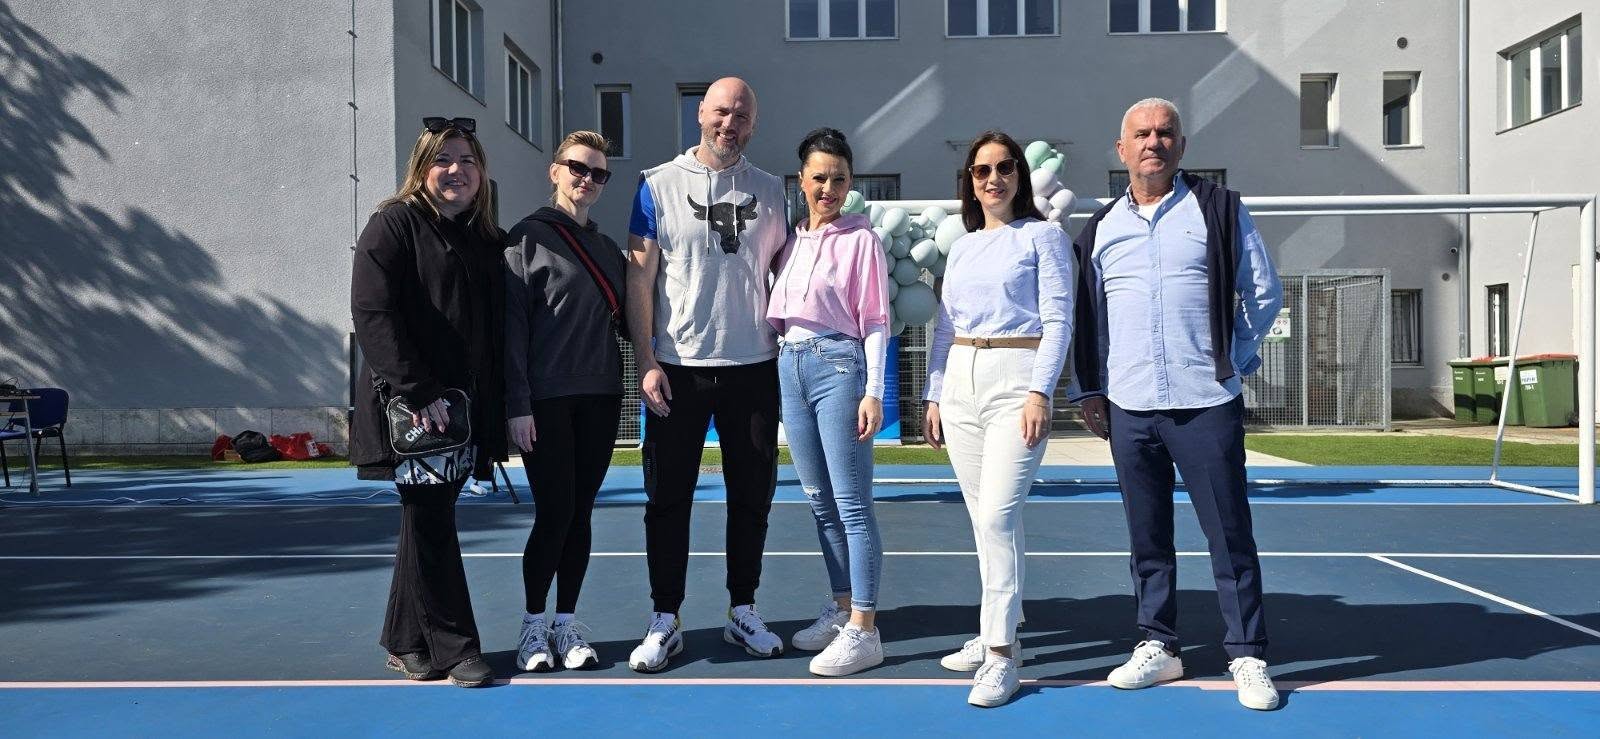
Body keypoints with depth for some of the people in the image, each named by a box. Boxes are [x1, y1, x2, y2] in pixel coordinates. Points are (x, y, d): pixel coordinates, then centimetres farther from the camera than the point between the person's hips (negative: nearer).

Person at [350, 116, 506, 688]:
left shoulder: (487, 240, 15)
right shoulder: (393, 225, -4)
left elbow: (497, 330, 16)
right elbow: (372, 314, -14)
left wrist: (498, 404, 6)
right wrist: (417, 391, -20)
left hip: (468, 408, 6)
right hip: (413, 408, -6)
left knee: (428, 522, 13)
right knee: (431, 525, -3)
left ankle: (405, 642, 24)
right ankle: (454, 647, 7)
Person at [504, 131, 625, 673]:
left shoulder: (608, 248, 16)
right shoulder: (528, 236, -1)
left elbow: (623, 318, 19)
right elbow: (513, 324, -7)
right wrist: (518, 404, -13)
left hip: (599, 397, 5)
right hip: (546, 400, -5)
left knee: (580, 513, 7)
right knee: (555, 512, -5)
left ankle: (566, 625, 17)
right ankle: (533, 627, 11)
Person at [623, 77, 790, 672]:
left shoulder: (770, 191, 9)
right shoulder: (659, 185, 1)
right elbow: (640, 277, -2)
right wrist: (647, 362, -9)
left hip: (754, 367, 3)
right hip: (678, 369, -2)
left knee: (752, 494, 9)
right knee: (668, 496, 2)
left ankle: (743, 611, 22)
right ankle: (665, 620, 13)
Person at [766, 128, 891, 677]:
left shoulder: (860, 238, -3)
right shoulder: (792, 239, 15)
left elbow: (875, 321, -6)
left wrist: (873, 392, -13)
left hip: (838, 365, -7)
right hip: (791, 366, 7)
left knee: (852, 504, -6)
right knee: (820, 502, 13)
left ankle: (863, 631, -2)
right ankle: (842, 608, 25)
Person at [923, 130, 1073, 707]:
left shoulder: (1042, 236, 2)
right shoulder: (961, 247, 17)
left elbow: (1058, 320, -6)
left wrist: (1040, 391, -16)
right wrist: (934, 397, 14)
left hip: (1016, 378, -6)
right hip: (960, 380, 6)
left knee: (997, 515, -14)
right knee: (985, 518, 10)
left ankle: (1001, 655, -7)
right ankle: (1000, 631, 22)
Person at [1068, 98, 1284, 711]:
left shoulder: (1219, 210, 4)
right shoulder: (1100, 228, 12)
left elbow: (1263, 293, 6)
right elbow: (1084, 318, 16)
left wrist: (1232, 361, 0)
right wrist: (1088, 390, 11)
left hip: (1207, 404, -3)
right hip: (1128, 407, 3)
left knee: (1229, 533, -1)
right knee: (1147, 537, 9)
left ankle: (1248, 656, 9)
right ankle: (1157, 646, 21)